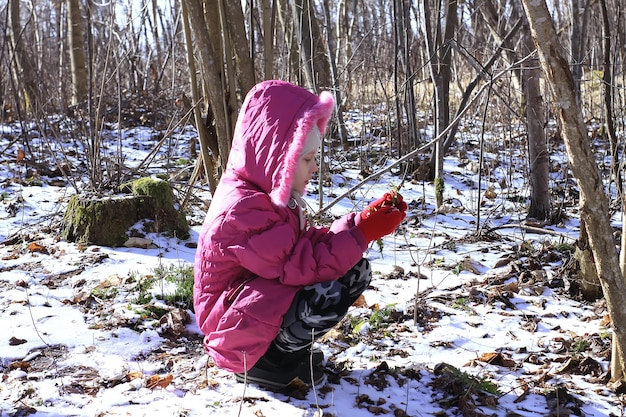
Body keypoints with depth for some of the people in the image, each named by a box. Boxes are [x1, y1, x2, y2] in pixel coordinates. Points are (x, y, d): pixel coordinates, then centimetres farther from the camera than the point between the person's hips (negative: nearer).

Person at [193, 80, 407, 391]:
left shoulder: (267, 192, 5)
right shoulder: (241, 210, -28)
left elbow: (309, 244, 3)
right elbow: (299, 265, -29)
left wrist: (366, 221, -8)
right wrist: (361, 232, -27)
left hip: (264, 299, 10)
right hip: (235, 326, -10)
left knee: (356, 271, -1)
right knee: (329, 294, -31)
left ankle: (288, 345, 4)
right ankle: (264, 362, -7)